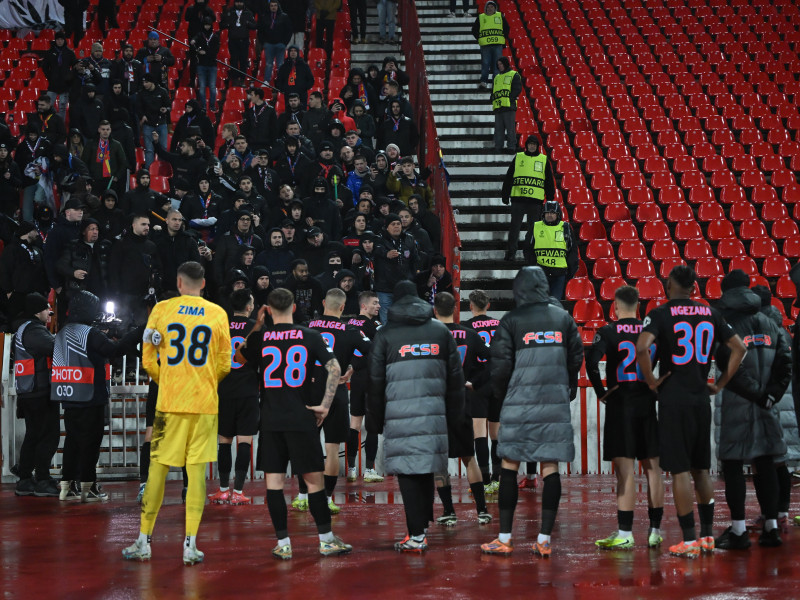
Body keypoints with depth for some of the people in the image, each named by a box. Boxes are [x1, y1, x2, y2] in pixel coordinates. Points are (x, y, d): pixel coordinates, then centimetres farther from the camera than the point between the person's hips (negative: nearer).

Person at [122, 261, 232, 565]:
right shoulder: (218, 314, 3)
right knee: (197, 470, 2)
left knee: (158, 468, 7)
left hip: (169, 402, 0)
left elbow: (148, 360, 3)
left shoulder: (161, 310, 1)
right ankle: (190, 545, 1)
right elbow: (224, 365, 4)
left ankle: (144, 542, 13)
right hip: (205, 403, 0)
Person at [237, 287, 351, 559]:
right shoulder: (310, 336, 0)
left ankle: (283, 544, 5)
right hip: (302, 419, 0)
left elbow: (238, 358, 20)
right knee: (313, 478, 6)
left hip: (271, 420, 1)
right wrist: (325, 405, -3)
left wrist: (256, 326, 20)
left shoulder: (260, 338, 1)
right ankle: (326, 540, 12)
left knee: (273, 480, 5)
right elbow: (334, 368, -8)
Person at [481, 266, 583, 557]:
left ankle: (504, 539, 5)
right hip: (556, 403, 3)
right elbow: (576, 357, 11)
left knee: (509, 467, 4)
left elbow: (500, 364, -6)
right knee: (550, 468, 4)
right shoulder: (563, 317, 6)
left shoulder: (511, 321, -4)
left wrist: (500, 396, 10)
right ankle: (544, 540, 3)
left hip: (519, 403, -2)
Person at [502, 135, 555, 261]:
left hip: (536, 200, 1)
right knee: (515, 226, -1)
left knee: (533, 228, 5)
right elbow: (508, 178, 11)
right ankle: (510, 252, 3)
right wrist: (505, 195, 5)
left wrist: (550, 199, 8)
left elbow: (549, 181, 13)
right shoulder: (518, 157, 10)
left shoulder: (544, 160, 10)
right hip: (518, 198, -1)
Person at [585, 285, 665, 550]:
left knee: (625, 470, -3)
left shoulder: (608, 332, -5)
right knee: (653, 468, 10)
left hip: (620, 406, -3)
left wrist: (601, 392, -7)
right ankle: (655, 531, 14)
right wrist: (657, 389, 11)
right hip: (648, 406, 4)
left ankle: (624, 534, -3)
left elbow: (591, 361, -19)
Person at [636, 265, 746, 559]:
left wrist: (651, 381, -10)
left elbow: (642, 348, -23)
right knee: (701, 470, 16)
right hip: (701, 400, 5)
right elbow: (739, 348, 11)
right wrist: (720, 384, 12)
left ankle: (689, 542, 0)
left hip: (673, 400, -5)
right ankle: (707, 537, 21)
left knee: (680, 471, -1)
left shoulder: (660, 313, -7)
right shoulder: (710, 313, 8)